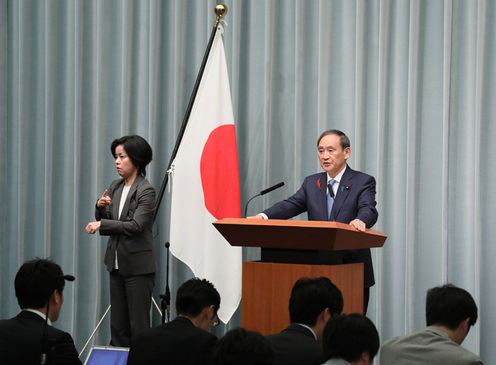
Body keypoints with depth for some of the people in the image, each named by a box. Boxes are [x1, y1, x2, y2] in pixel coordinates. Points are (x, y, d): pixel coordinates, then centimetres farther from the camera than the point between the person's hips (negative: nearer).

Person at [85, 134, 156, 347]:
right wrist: (100, 207, -7)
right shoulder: (115, 187, 9)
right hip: (117, 264, 7)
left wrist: (102, 224, -23)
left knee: (138, 324, -4)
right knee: (118, 324, 10)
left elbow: (135, 226, -22)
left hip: (138, 266, -7)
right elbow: (104, 223, 13)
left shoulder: (146, 191, -12)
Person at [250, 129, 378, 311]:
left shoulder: (363, 182, 0)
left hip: (353, 270, -4)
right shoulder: (311, 183, 13)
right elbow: (291, 204, -2)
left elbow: (369, 209, -17)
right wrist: (263, 216, -22)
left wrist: (360, 221, -42)